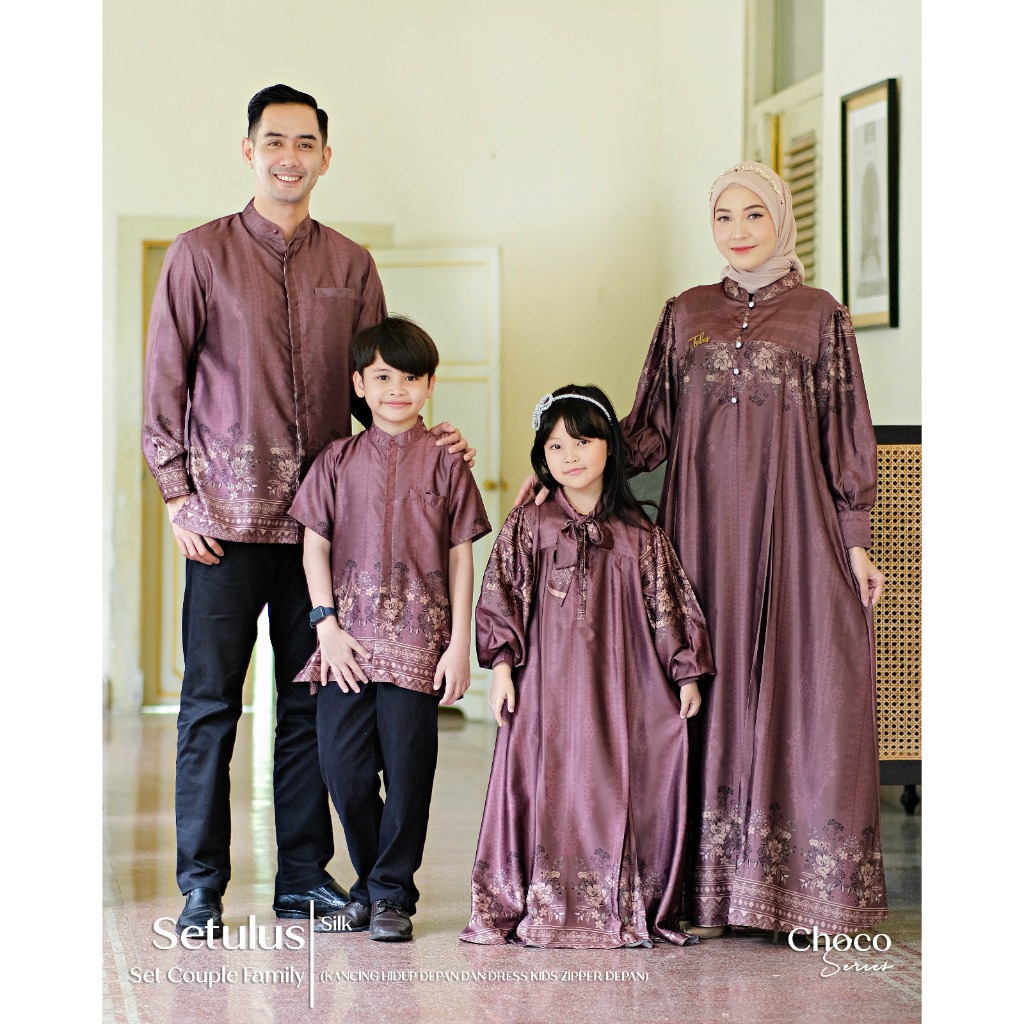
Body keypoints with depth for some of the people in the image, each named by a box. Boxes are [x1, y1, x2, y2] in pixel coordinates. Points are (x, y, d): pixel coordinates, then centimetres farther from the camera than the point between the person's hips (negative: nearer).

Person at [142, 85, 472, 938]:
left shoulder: (351, 265, 11)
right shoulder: (201, 256, 3)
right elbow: (164, 381, 2)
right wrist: (178, 492, -4)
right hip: (227, 514, -3)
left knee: (312, 701, 6)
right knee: (211, 701, 0)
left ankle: (305, 875, 15)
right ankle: (202, 887, 8)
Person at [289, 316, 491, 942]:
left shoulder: (445, 464, 3)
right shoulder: (338, 461, 8)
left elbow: (461, 557, 3)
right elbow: (316, 546, 8)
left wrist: (460, 644, -2)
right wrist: (328, 624, -3)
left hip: (418, 641, -2)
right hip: (348, 640, 2)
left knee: (407, 767, -1)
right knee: (344, 768, 2)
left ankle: (393, 894, 12)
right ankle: (370, 886, 19)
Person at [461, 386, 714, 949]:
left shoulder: (640, 535, 9)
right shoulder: (528, 526, 5)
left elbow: (668, 605, 12)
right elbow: (500, 598, 2)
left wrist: (686, 673, 9)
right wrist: (501, 666, -6)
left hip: (619, 686, 2)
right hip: (548, 686, -1)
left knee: (618, 789, 0)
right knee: (548, 786, -4)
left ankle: (627, 908, 8)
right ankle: (544, 908, 2)